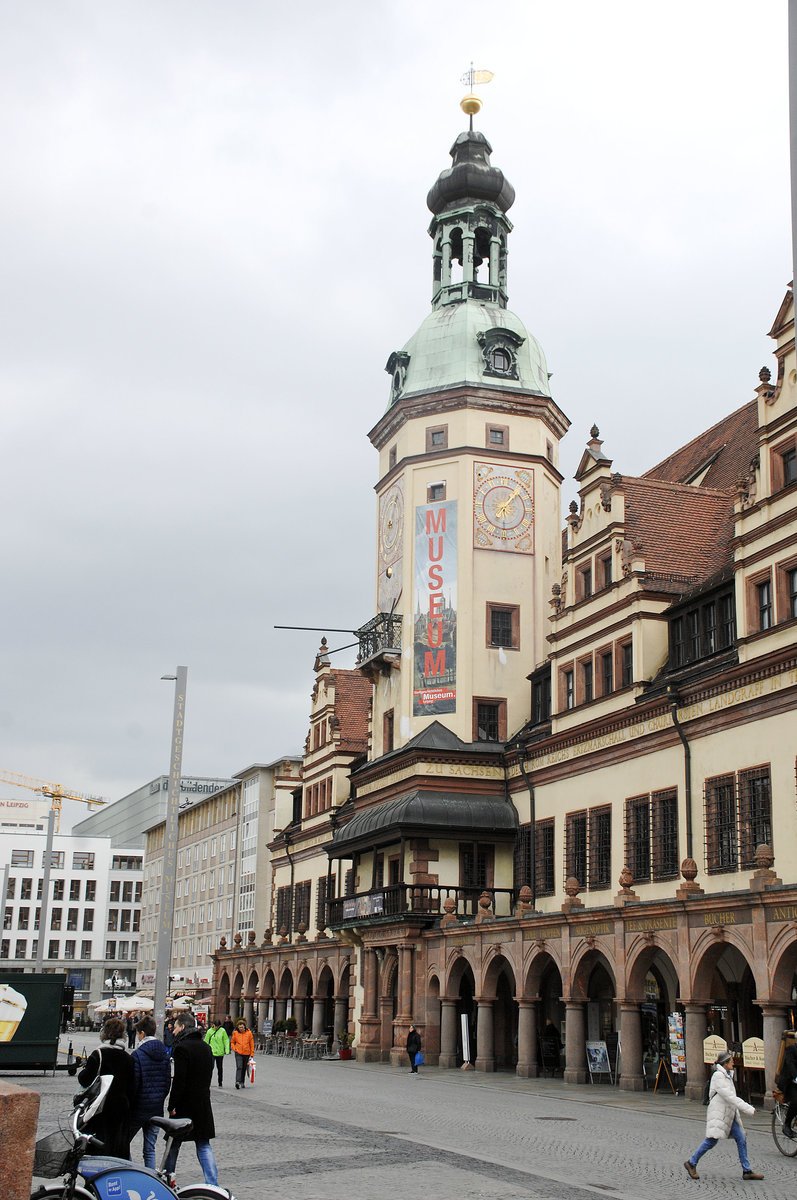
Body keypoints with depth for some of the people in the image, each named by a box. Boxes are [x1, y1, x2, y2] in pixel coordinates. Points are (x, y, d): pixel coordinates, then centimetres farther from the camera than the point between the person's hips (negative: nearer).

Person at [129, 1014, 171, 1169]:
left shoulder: (137, 1054, -13)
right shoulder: (164, 1053, 5)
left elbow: (133, 1084, -14)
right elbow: (168, 1081, 9)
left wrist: (127, 1107, -5)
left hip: (139, 1109, -6)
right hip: (157, 1109, 6)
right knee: (150, 1150, 11)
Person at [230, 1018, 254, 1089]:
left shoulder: (249, 1033, -1)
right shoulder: (235, 1033, 0)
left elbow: (252, 1044, 4)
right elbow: (232, 1042, 14)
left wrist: (252, 1054, 3)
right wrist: (234, 1049, -2)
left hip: (246, 1053, 1)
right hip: (238, 1053, -1)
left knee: (244, 1068, 10)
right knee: (239, 1067, -17)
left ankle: (242, 1082, 23)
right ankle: (237, 1081, -25)